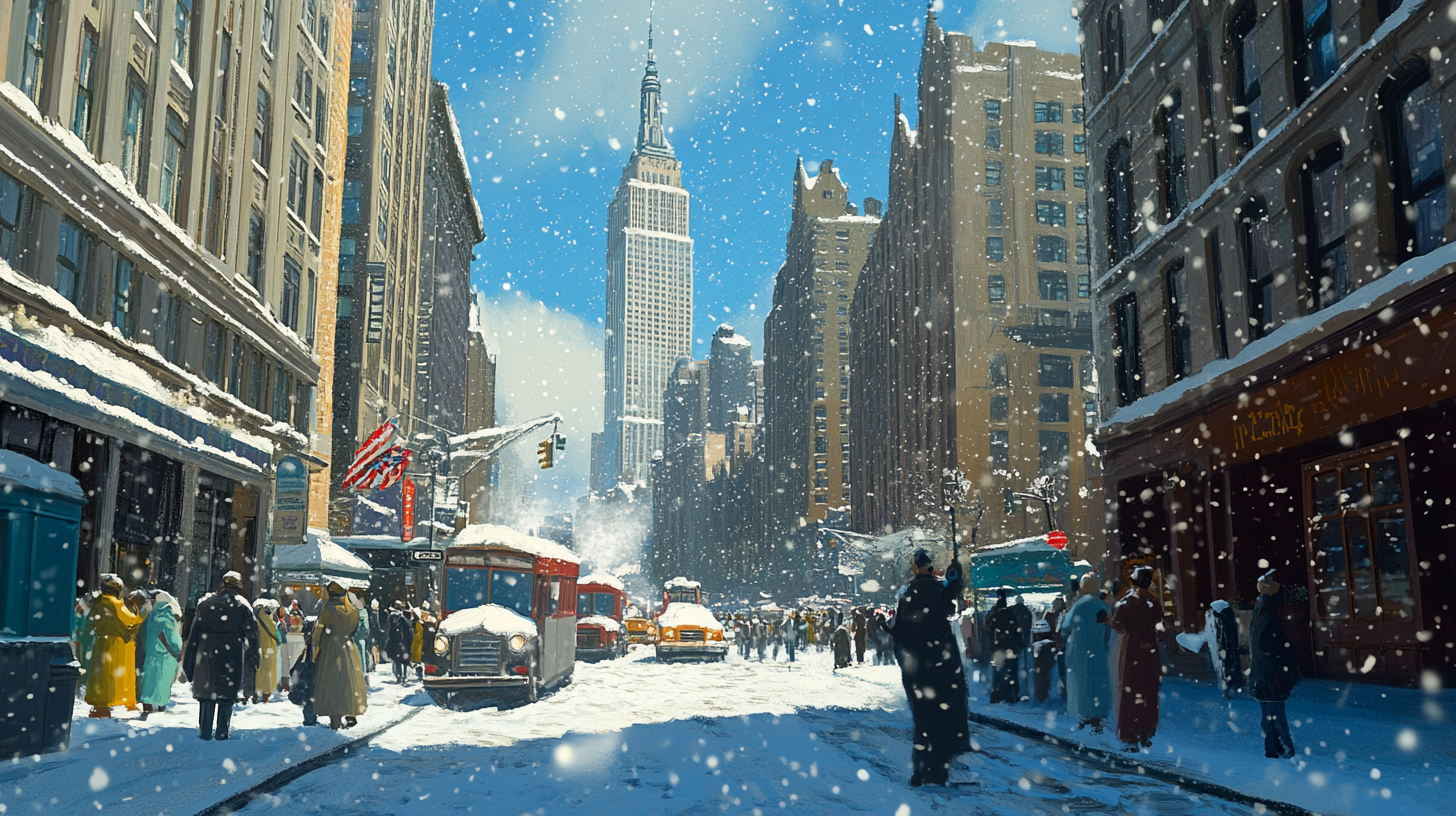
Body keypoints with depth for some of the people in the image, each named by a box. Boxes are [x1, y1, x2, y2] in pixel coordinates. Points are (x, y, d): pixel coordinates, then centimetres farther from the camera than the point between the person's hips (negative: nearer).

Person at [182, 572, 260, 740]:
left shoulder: (205, 603, 8)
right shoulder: (242, 605, 2)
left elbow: (195, 631, 8)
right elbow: (251, 632, 2)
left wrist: (189, 660, 13)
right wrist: (254, 656, 13)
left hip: (207, 654, 2)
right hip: (232, 656, -2)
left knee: (206, 692, 9)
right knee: (227, 695, 3)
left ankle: (205, 731, 9)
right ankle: (222, 732, 2)